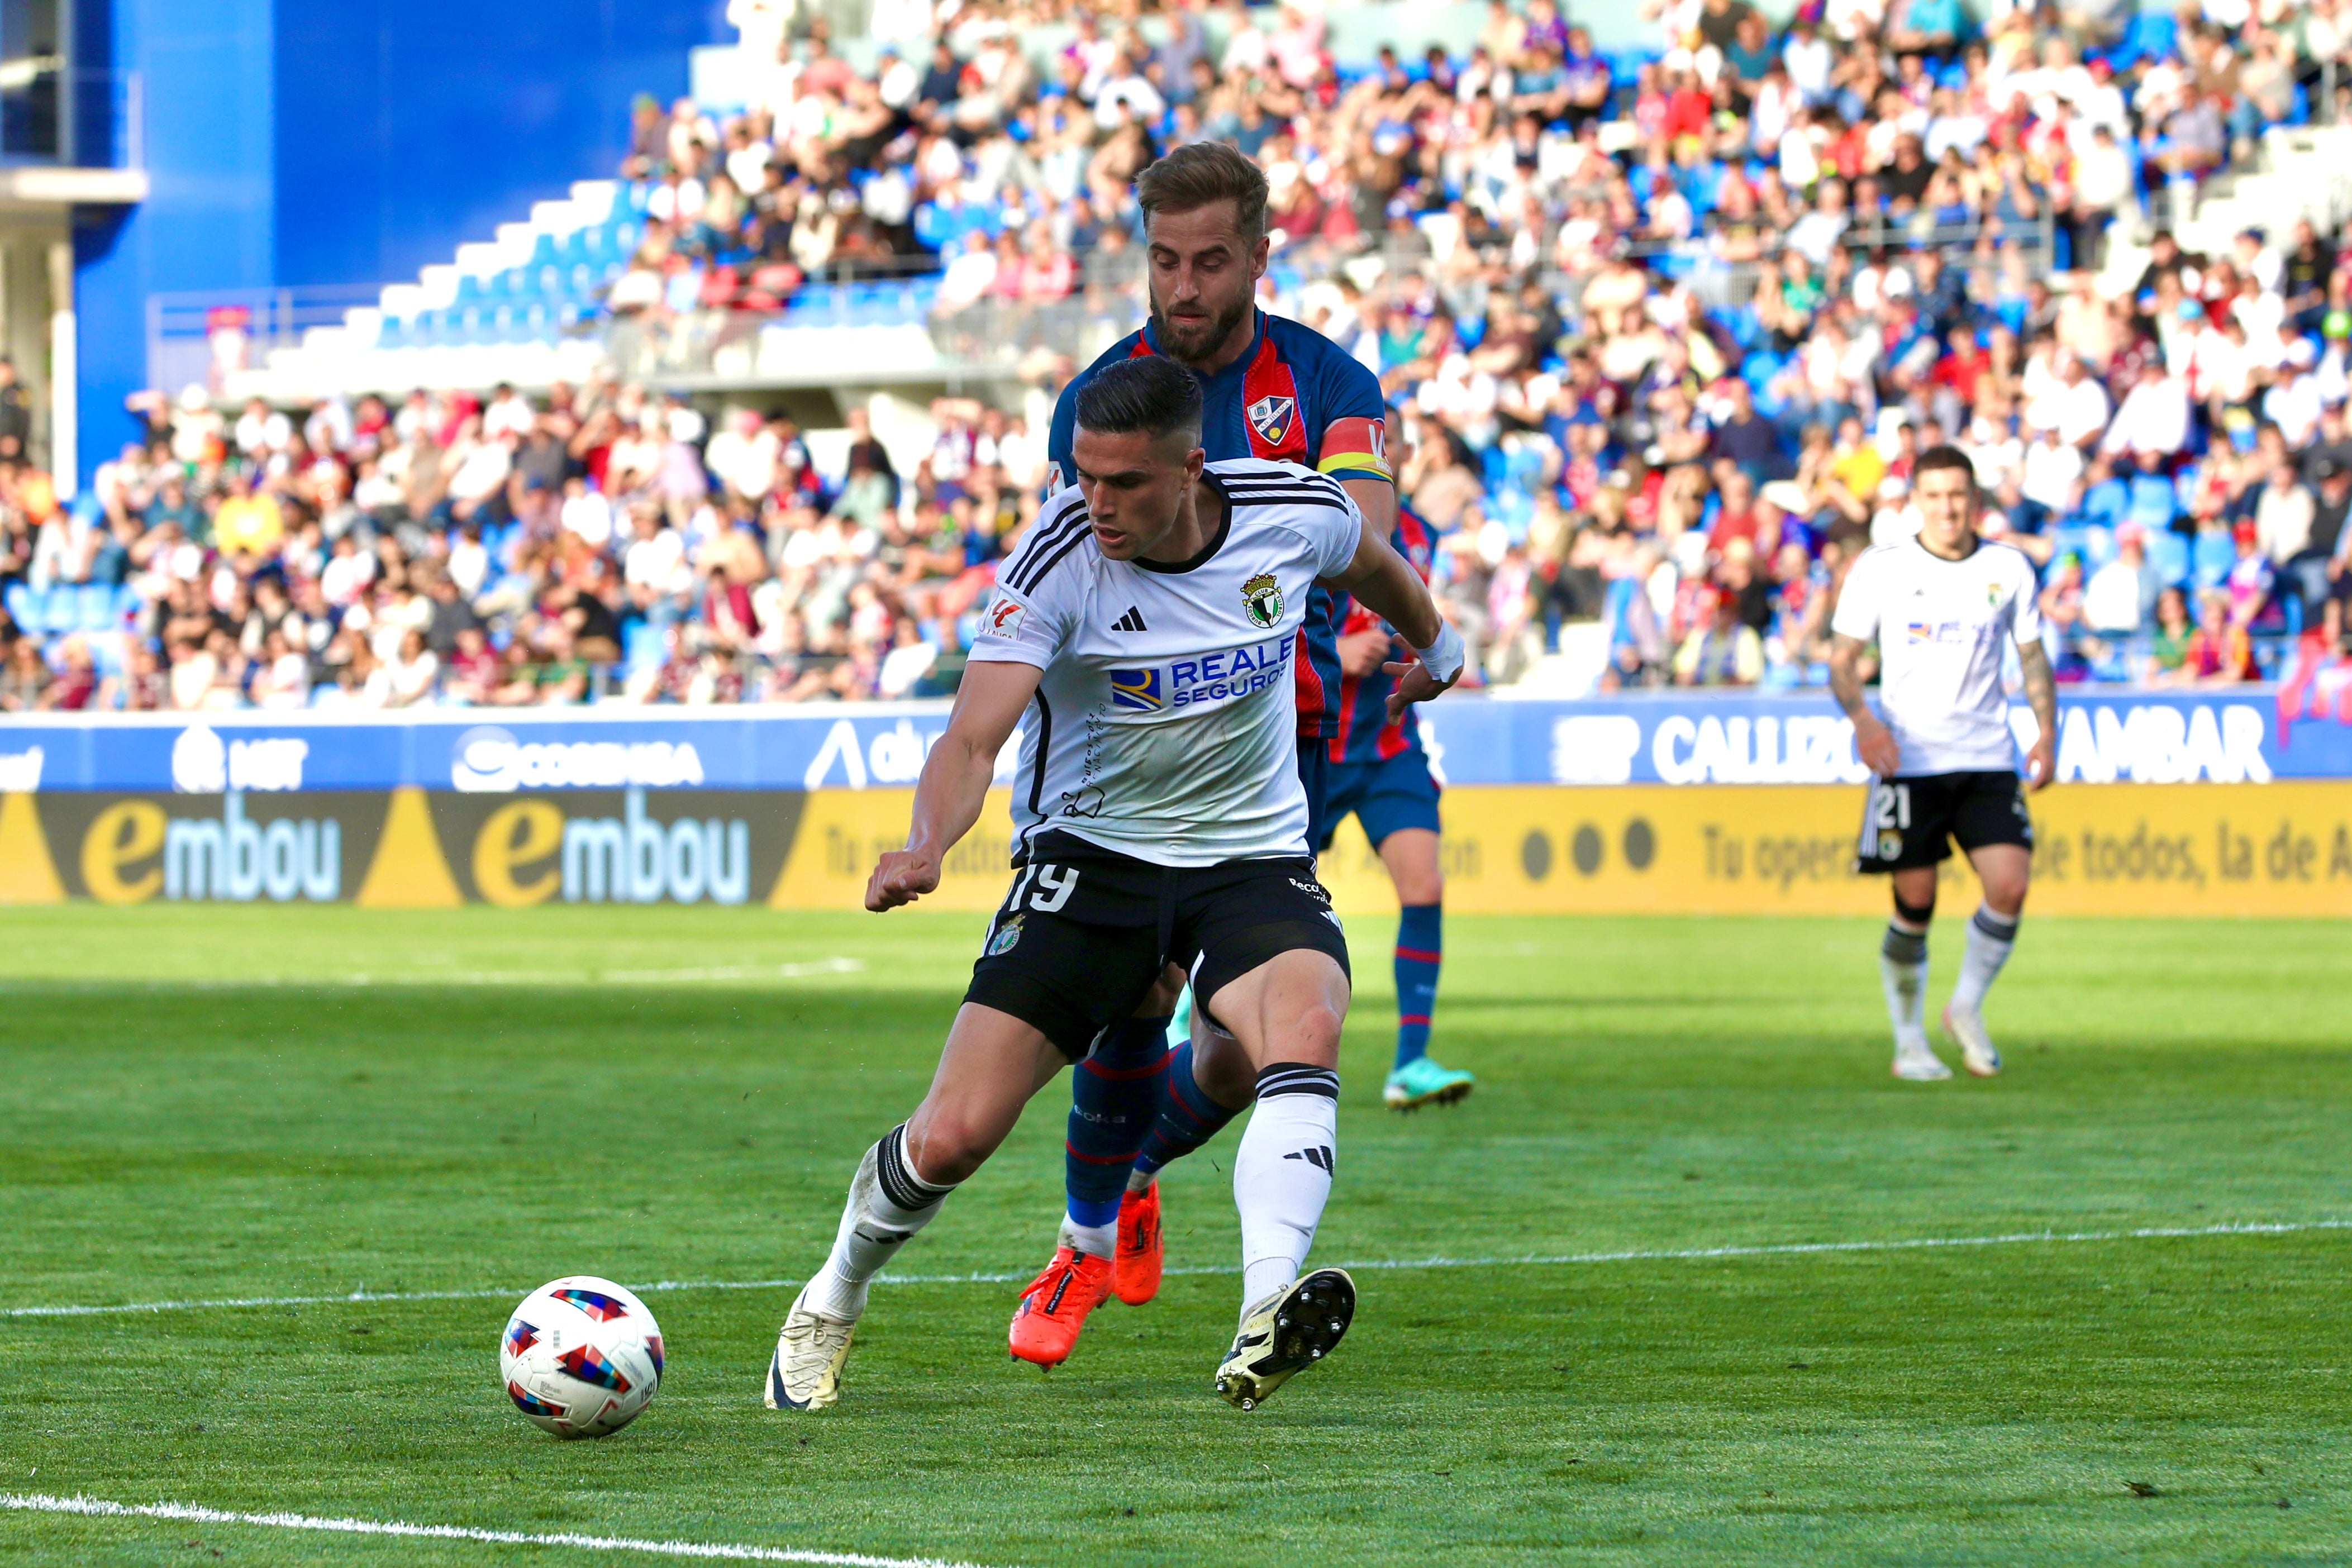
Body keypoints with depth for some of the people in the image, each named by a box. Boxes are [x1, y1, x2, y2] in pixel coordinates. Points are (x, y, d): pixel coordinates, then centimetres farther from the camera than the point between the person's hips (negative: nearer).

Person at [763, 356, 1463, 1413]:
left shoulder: (1295, 511, -10)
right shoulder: (1058, 560, -18)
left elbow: (1369, 560, 17)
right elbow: (973, 738, -27)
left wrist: (1433, 648, 37)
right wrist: (925, 849, -47)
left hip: (1253, 858, 1)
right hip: (1089, 851, -1)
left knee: (1305, 1031, -33)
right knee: (953, 1136, -8)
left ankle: (1264, 1324, -46)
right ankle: (830, 1306, 23)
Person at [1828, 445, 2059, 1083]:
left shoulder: (2008, 570, 7)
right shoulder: (1881, 569, 0)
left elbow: (2033, 656, 16)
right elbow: (1843, 658, 0)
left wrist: (2047, 732, 3)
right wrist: (1862, 718, -18)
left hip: (1988, 761, 2)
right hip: (1908, 761, -2)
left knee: (2009, 886, -13)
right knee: (1915, 904, -3)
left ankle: (1967, 1009, 11)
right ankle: (1909, 1042, 14)